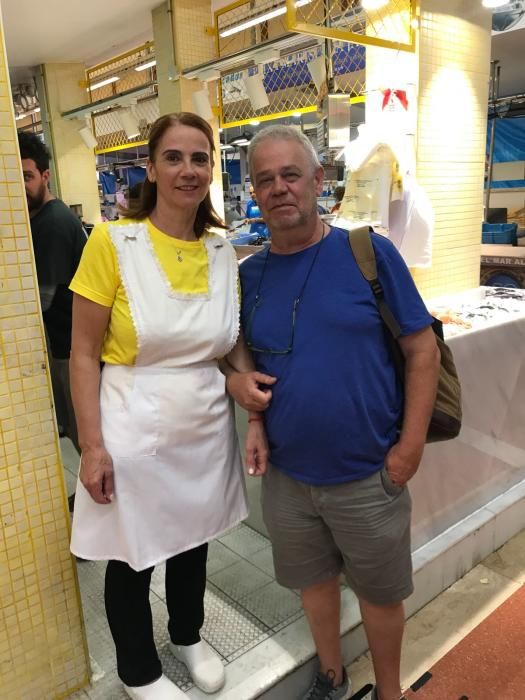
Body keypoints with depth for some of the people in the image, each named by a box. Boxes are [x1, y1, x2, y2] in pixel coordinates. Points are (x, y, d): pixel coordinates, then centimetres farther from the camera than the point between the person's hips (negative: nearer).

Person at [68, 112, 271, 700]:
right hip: (134, 433, -4)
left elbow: (233, 343, 8)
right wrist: (92, 446, -14)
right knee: (131, 557, 15)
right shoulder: (112, 241, -12)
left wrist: (256, 413, -2)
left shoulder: (223, 251, 1)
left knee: (193, 542, 23)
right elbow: (84, 354, -10)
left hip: (206, 429, 4)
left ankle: (188, 636, 53)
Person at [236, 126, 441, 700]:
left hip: (368, 476, -3)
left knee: (380, 592, 17)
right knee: (315, 580, 23)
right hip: (286, 476, 3)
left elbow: (422, 350, -8)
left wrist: (410, 446, -11)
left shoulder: (369, 252, -10)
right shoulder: (249, 275, 0)